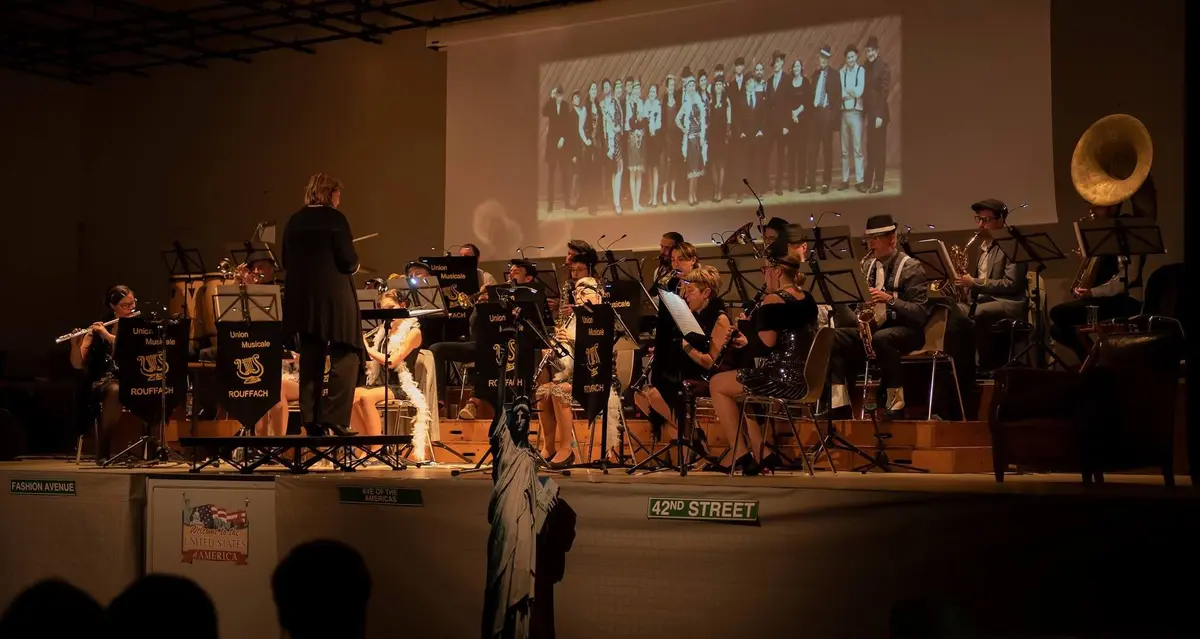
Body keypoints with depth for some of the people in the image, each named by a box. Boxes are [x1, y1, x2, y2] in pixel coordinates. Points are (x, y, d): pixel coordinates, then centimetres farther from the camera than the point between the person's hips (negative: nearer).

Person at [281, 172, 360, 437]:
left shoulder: (295, 222, 9)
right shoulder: (335, 219, -8)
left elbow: (286, 261, 13)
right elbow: (347, 260, -13)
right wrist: (354, 265, 8)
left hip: (302, 298, 6)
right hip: (334, 297, -6)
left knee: (311, 359, 11)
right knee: (344, 356, 0)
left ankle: (311, 419, 10)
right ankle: (335, 417, -10)